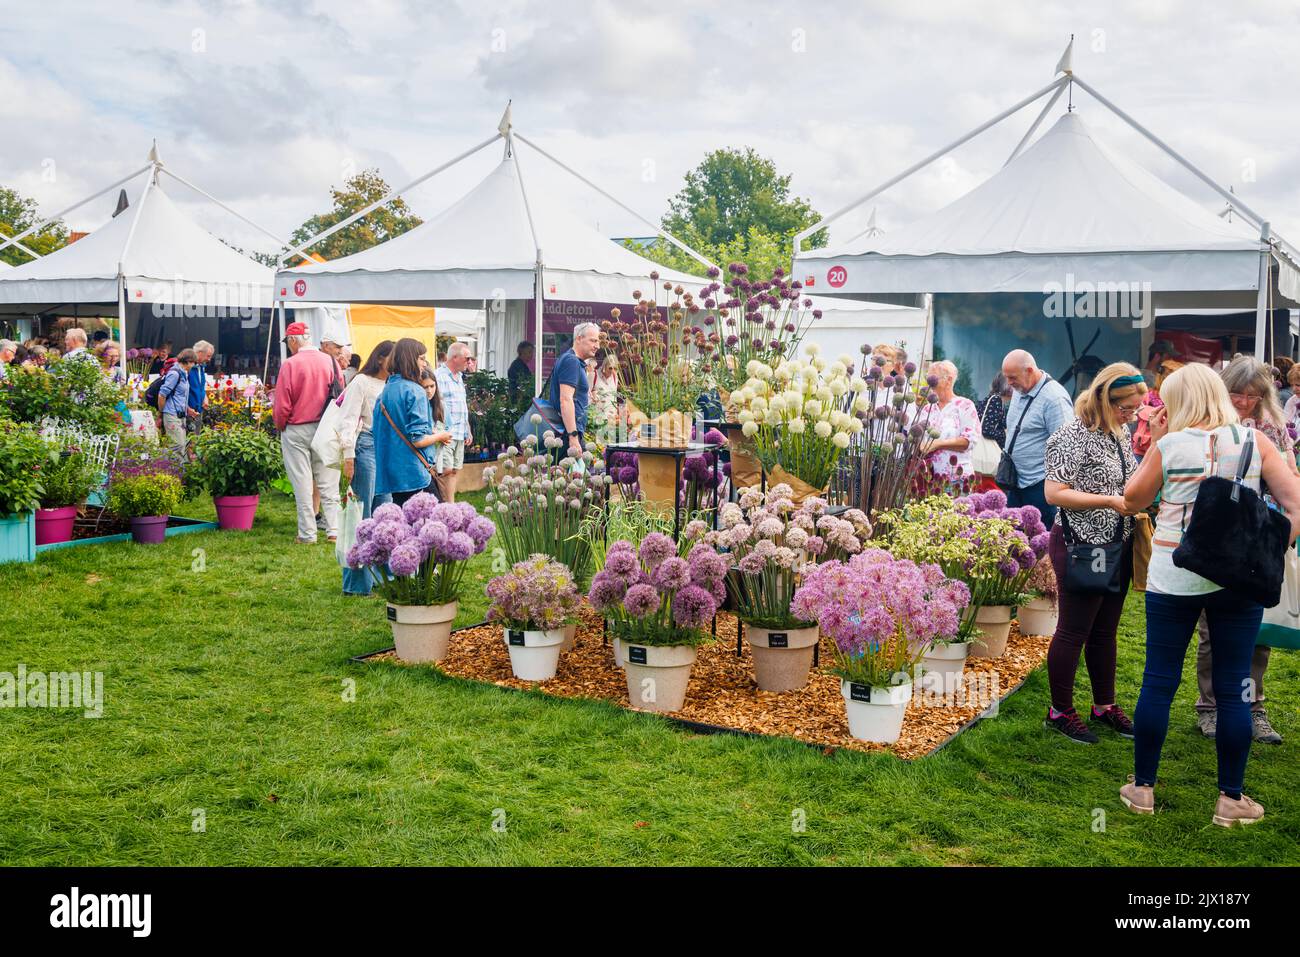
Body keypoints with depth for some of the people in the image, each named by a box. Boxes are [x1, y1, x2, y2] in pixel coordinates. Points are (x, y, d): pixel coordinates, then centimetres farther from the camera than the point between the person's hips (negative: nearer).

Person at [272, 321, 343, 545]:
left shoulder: (290, 364, -13)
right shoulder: (330, 362, -1)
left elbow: (282, 404, -11)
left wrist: (280, 426, 6)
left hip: (297, 431, -3)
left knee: (302, 485, 4)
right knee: (328, 483, 9)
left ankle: (307, 534, 8)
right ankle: (334, 530, 6)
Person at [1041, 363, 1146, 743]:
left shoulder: (1120, 434, 10)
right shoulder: (1074, 436, -17)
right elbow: (1054, 493, -22)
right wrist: (1109, 501, -24)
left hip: (1117, 547, 8)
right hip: (1081, 548, -8)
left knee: (1105, 630, 17)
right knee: (1073, 632, 2)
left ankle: (1104, 705, 30)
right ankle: (1060, 711, 15)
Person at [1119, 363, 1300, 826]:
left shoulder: (1169, 446, -5)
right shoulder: (1255, 441, 1)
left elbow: (1133, 499, 8)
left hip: (1173, 575, -1)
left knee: (1158, 682, 8)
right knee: (1234, 688, 8)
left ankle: (1142, 787, 17)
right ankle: (1231, 799, 16)